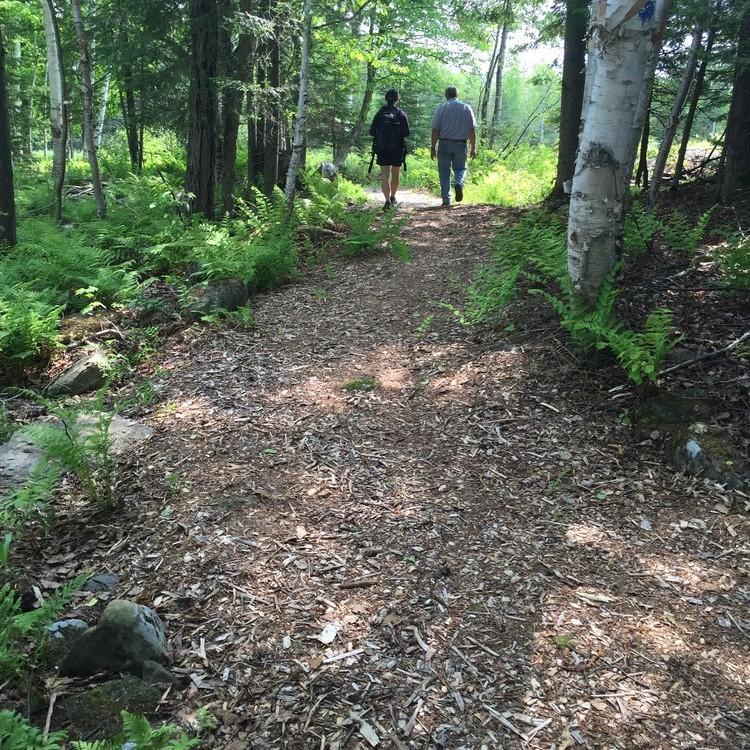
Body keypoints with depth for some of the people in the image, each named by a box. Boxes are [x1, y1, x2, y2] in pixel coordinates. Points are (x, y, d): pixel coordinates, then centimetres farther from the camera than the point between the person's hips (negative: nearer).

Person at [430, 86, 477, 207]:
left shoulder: (442, 108, 1)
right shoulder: (466, 108, 5)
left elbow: (435, 130, -4)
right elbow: (472, 130, 0)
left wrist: (433, 148, 0)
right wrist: (473, 148, 4)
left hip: (444, 144, -1)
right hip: (460, 144, 1)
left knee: (444, 171, 7)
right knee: (461, 168, 17)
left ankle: (446, 200, 4)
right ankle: (459, 183, -16)